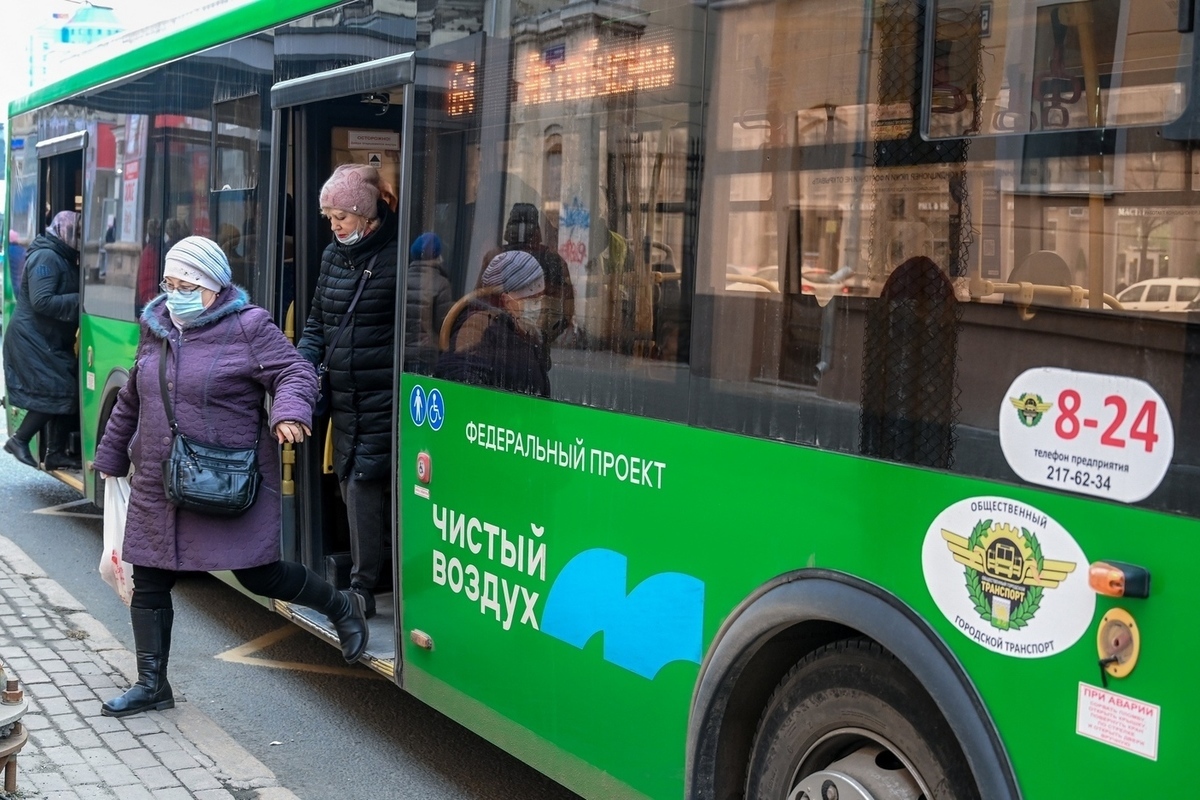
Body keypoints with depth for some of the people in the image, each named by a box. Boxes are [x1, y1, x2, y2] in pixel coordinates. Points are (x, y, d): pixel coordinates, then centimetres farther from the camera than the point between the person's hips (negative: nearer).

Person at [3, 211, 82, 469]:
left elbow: (66, 295, 16)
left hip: (53, 341, 10)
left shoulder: (64, 259, 13)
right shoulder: (46, 258, -17)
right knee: (54, 394, -10)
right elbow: (42, 302, -25)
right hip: (33, 341, -10)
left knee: (68, 393, 6)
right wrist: (80, 301, -24)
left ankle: (56, 453, 11)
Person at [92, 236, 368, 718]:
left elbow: (296, 373, -13)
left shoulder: (248, 327, -10)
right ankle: (151, 685, 21)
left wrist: (289, 413, -35)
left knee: (258, 575, 1)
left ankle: (342, 609, 26)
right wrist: (111, 456, 27)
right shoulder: (155, 327, 10)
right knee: (149, 583, 8)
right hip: (158, 485, 6)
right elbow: (131, 400, 21)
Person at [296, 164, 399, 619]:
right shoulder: (333, 256, 13)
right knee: (351, 483, 10)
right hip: (344, 398, 7)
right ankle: (363, 585, 20)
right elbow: (317, 321, 21)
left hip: (382, 398, -7)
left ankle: (362, 589, 1)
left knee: (364, 479, -9)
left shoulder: (395, 256, -10)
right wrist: (304, 364, 5)